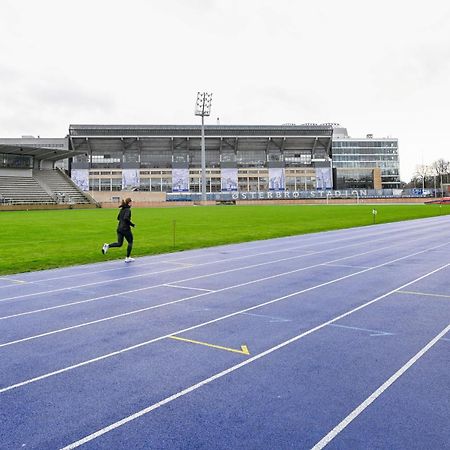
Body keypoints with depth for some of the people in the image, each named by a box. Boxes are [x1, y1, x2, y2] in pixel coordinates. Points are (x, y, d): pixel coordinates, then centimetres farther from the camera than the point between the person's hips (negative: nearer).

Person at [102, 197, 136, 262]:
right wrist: (132, 224, -17)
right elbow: (126, 218, -28)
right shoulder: (128, 210, -13)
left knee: (119, 243, 11)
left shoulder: (122, 209, 13)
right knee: (130, 242, 12)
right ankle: (127, 258, 15)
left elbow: (118, 218, 21)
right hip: (126, 229, -7)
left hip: (119, 228, 7)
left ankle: (107, 246, -13)